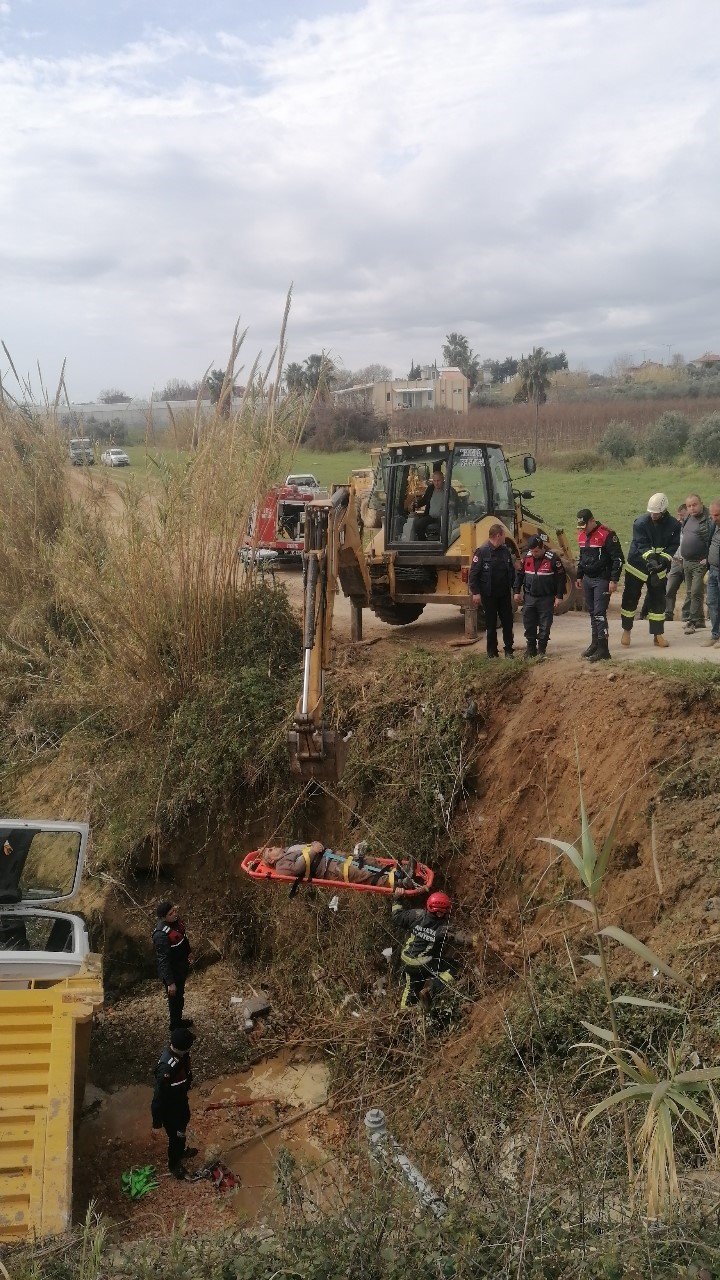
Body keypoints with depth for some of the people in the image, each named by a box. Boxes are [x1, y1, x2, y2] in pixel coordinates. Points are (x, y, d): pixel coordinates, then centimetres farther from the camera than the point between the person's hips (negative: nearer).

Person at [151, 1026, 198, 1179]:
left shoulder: (181, 1054, -19)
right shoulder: (167, 1069, -44)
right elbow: (159, 1096, -30)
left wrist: (188, 1083, 22)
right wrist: (157, 1119, -17)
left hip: (181, 1098, 8)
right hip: (170, 1108, -8)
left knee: (184, 1122, 32)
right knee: (176, 1135, 18)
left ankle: (180, 1151, 61)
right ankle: (174, 1165, 47)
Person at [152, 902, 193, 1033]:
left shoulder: (175, 920, -11)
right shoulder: (161, 935, -37)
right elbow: (163, 961, -31)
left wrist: (188, 952, 23)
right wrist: (170, 982, -26)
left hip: (182, 966, 8)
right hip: (172, 972, -8)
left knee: (180, 995, 28)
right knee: (175, 999, 15)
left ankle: (178, 1020, 51)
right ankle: (175, 1029, 38)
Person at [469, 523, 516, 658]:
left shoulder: (505, 550, 6)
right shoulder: (482, 552, -11)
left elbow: (512, 570, 15)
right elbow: (473, 574, -11)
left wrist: (514, 587, 10)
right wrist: (475, 592, -14)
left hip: (505, 594, 4)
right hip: (489, 595, -4)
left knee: (508, 622, 5)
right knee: (491, 624, 4)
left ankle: (509, 649, 16)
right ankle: (492, 652, 14)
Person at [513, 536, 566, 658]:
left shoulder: (552, 559, -12)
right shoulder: (527, 557, 2)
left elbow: (561, 578, -8)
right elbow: (519, 574, 13)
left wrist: (559, 596, -9)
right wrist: (517, 592, 9)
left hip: (546, 598, -4)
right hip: (530, 597, 4)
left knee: (545, 625, 1)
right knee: (528, 624, 6)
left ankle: (541, 650, 12)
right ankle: (531, 649, 17)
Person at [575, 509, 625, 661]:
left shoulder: (607, 535, -15)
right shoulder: (582, 536, 11)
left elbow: (618, 559, -15)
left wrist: (614, 580, -17)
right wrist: (579, 577, 23)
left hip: (602, 580, -8)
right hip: (587, 579, 8)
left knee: (599, 613, -12)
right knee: (592, 612, 14)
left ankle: (603, 649, -10)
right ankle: (595, 643, 24)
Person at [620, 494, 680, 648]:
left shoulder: (674, 525, -8)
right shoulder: (641, 523, -16)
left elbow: (673, 546, -9)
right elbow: (642, 545, -24)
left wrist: (664, 560, -26)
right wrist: (651, 559, -39)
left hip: (659, 568, 2)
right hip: (637, 566, -2)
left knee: (658, 601, 6)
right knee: (630, 599, 4)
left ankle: (658, 635, 14)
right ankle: (626, 630, 21)